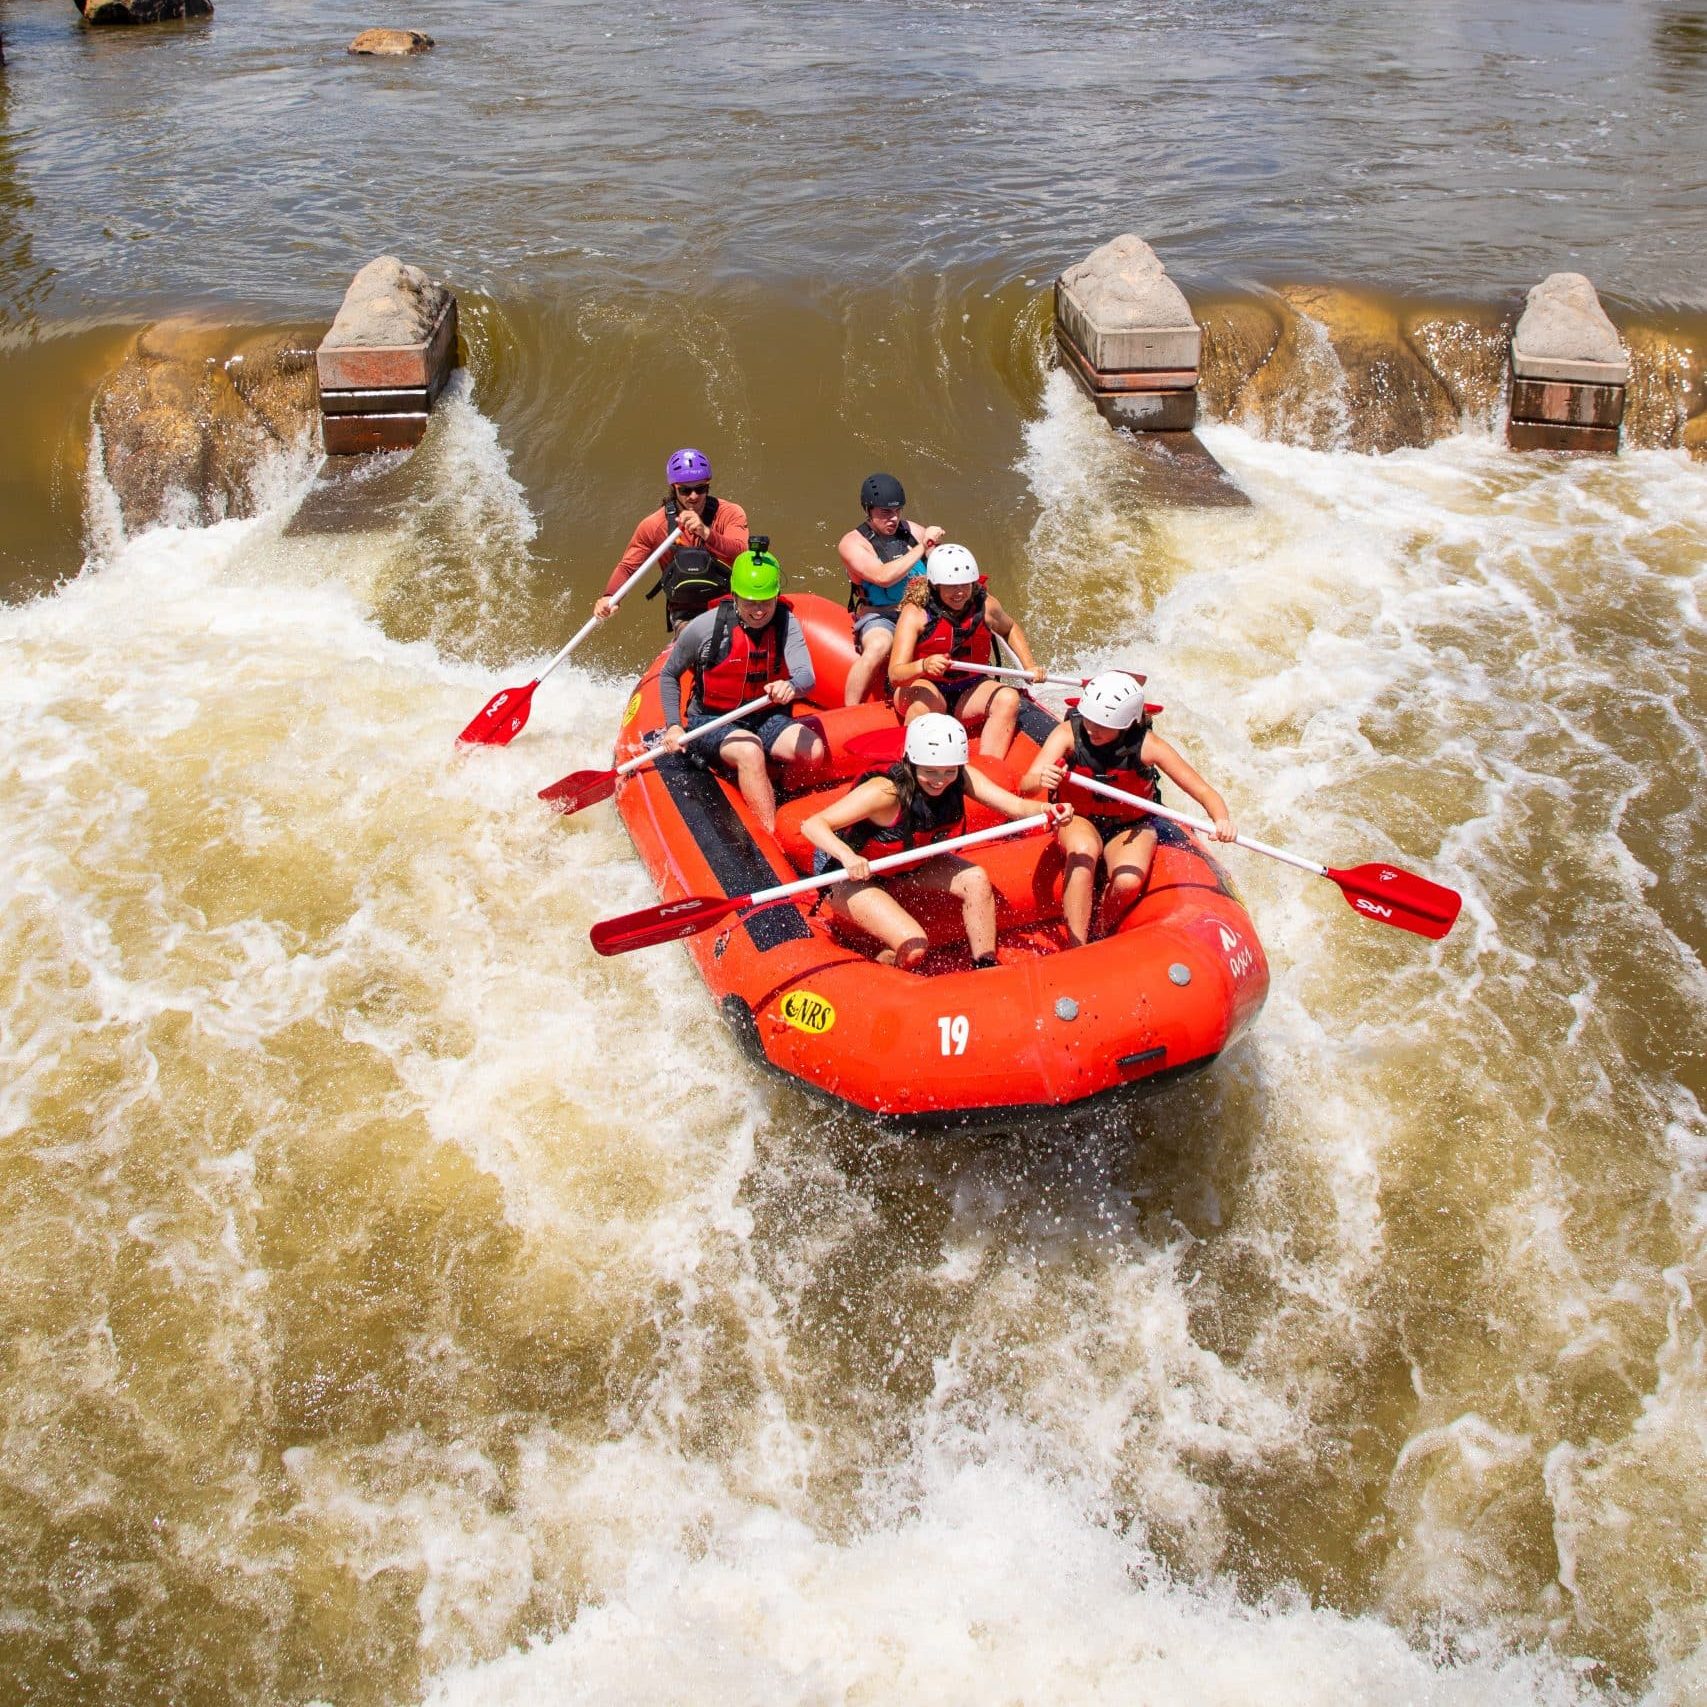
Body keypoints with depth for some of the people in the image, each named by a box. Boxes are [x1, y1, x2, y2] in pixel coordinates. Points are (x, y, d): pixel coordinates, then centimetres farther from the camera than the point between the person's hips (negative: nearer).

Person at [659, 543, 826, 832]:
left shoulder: (785, 623, -8)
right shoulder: (705, 627, -13)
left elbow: (807, 675, -24)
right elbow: (669, 675, 3)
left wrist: (792, 686, -49)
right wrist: (674, 726, -7)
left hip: (767, 719, 3)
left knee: (815, 750, -25)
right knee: (750, 751, -36)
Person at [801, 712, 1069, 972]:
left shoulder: (961, 779, -17)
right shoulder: (885, 792, -34)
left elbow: (1018, 807, -24)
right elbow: (812, 825, -36)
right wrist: (848, 856, -53)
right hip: (850, 875, -6)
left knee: (975, 879, -16)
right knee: (913, 946, -24)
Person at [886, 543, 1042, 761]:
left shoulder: (986, 606, -6)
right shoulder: (915, 613, -18)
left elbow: (1010, 629, 20)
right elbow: (895, 675, -27)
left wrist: (1030, 666, 8)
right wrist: (923, 666, -48)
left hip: (969, 691, 4)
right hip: (924, 686, -4)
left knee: (1008, 698, -25)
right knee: (928, 702, -38)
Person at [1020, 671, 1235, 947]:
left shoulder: (1146, 745, -23)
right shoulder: (1068, 733, -23)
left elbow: (1204, 792, -20)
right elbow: (1025, 786, -34)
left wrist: (1221, 819, -42)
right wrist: (1041, 780, -58)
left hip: (1131, 826, 0)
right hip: (1079, 821, 0)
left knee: (1128, 882, -29)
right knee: (1083, 850, -35)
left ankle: (1104, 936, 4)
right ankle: (1077, 948, -30)